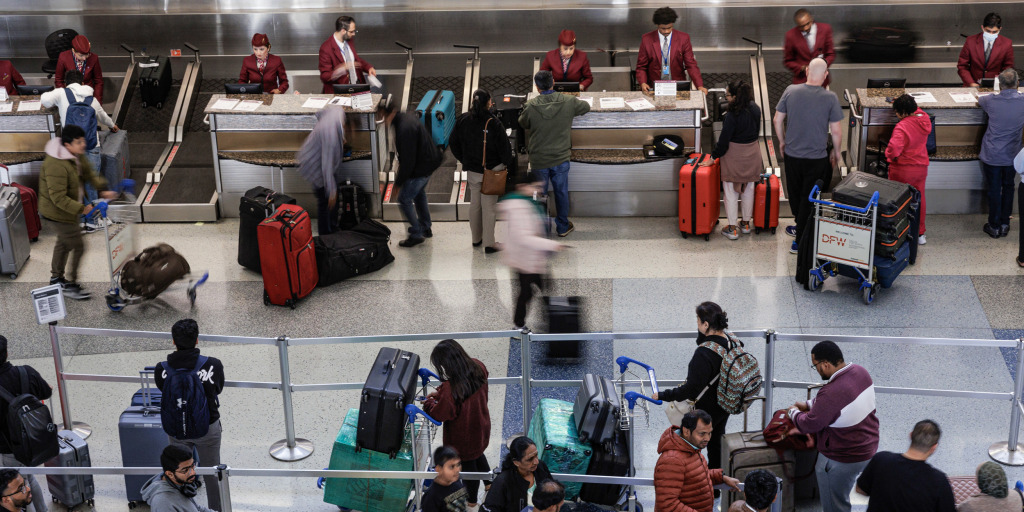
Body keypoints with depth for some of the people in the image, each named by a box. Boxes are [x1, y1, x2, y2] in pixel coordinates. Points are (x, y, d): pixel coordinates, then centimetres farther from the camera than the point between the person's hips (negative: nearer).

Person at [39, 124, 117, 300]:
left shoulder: (76, 155, -5)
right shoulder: (56, 166, -35)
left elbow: (88, 172, 9)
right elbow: (59, 198, -35)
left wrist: (102, 189, -3)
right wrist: (81, 209, -32)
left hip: (68, 210, 10)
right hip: (58, 213, -10)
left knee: (64, 242, 27)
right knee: (77, 247, -2)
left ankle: (56, 278, 47)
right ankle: (70, 286, 12)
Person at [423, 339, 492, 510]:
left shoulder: (450, 389, -42)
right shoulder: (478, 367, -21)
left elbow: (439, 415, -24)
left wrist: (429, 403, -5)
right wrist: (440, 394, -1)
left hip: (463, 436, -6)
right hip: (481, 427, 6)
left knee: (467, 464, 22)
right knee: (477, 454, 35)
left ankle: (472, 499, 47)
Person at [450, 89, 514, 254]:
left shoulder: (462, 121, -5)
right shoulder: (493, 123, -21)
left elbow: (454, 144, 6)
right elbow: (504, 147, -17)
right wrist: (507, 164, 1)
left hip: (472, 171, 5)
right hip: (492, 171, -5)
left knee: (474, 204, 19)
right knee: (489, 207, 3)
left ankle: (476, 239, 31)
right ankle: (489, 244, 7)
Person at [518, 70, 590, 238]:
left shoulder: (530, 106, -17)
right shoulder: (568, 102, -12)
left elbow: (522, 124, 3)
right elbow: (586, 107, 9)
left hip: (538, 160, -1)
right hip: (561, 158, 1)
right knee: (561, 192, 16)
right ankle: (563, 227, 27)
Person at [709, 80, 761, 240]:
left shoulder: (732, 115, -25)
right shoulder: (755, 109, -4)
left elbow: (724, 139, -19)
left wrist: (714, 157, -8)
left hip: (734, 154, -7)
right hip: (752, 153, 7)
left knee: (731, 191, 5)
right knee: (748, 189, 18)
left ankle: (732, 229, 10)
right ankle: (746, 224, 31)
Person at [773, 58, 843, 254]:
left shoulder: (791, 91, -9)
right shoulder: (830, 98, -14)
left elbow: (778, 120, 0)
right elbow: (836, 130, -9)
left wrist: (782, 141, 16)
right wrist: (836, 151, 8)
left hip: (792, 154, 2)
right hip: (817, 157, -2)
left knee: (795, 193, 22)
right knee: (809, 198, 9)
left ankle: (801, 228, 41)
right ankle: (800, 240, 13)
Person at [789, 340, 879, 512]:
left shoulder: (832, 393, -34)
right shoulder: (859, 371, -7)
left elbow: (808, 425, -20)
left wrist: (794, 412, 1)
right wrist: (809, 404, 13)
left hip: (842, 459, -8)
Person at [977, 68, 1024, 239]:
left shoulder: (992, 101, -14)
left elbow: (979, 102, 10)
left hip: (992, 156, -2)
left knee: (994, 190, 7)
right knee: (1008, 188, 18)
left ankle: (994, 226, 15)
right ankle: (1005, 224, 24)